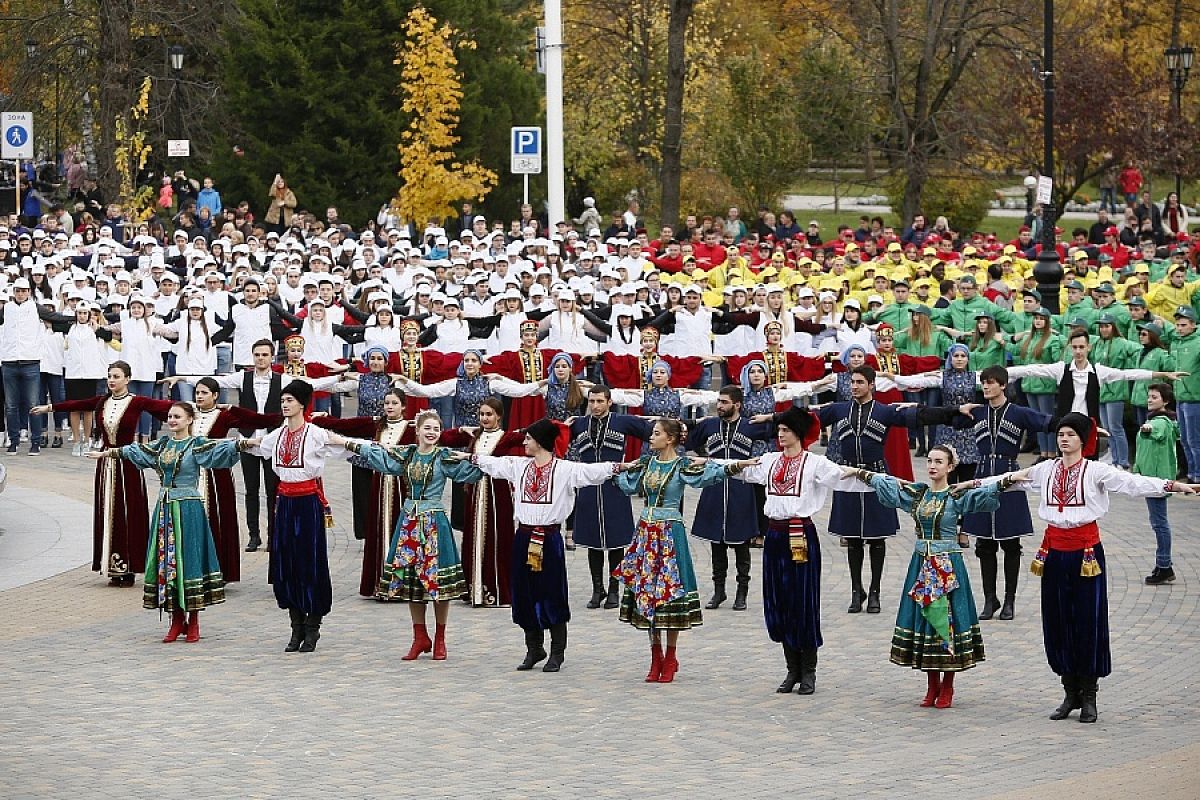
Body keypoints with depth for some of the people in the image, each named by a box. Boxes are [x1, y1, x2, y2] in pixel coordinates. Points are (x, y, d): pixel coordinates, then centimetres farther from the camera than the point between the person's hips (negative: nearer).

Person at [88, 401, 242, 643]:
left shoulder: (197, 445, -5)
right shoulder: (163, 444, 12)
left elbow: (220, 450, -21)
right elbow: (134, 451, 27)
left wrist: (241, 444, -40)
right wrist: (106, 453, 37)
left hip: (188, 509, -6)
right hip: (164, 509, 6)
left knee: (188, 559, -3)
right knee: (166, 560, 6)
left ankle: (193, 622, 6)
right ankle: (177, 620, 15)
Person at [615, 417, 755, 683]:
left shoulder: (682, 466, -7)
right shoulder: (646, 463, 10)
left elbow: (712, 473, -19)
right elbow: (626, 483, 25)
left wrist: (736, 466, -33)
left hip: (670, 533, -6)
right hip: (646, 531, 6)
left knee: (669, 591, -3)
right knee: (646, 591, 6)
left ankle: (670, 659, 8)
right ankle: (656, 658, 14)